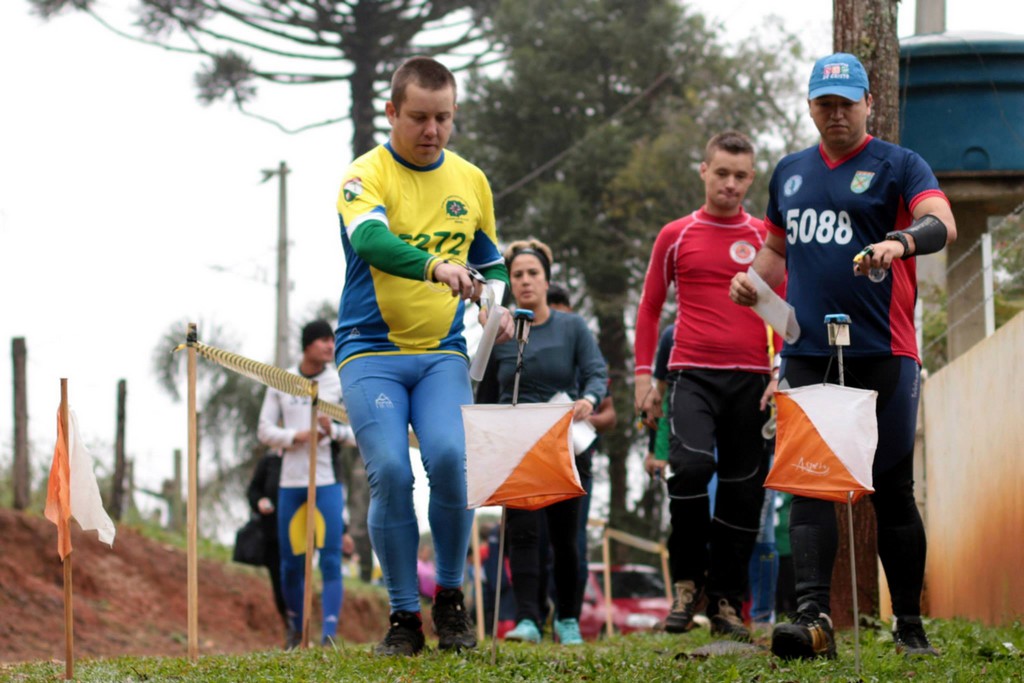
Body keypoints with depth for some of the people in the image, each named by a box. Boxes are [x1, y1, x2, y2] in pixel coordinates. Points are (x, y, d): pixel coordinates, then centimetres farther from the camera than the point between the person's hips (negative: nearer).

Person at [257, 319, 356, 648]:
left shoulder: (341, 384, 3)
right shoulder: (281, 384, 8)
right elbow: (265, 430, 6)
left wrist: (333, 431, -19)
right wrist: (296, 436, -11)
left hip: (327, 482, -2)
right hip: (290, 482, 2)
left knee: (331, 559, -11)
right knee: (290, 562, 7)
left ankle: (329, 634, -15)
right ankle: (295, 629, 23)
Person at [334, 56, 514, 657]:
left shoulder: (470, 180, 11)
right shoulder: (367, 174, -5)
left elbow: (490, 260, 25)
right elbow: (370, 240, -26)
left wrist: (496, 302, 2)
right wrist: (434, 266, -44)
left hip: (443, 352, 3)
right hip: (371, 352, -3)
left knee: (449, 459, -20)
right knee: (390, 473, -16)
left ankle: (451, 600, -1)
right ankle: (403, 617, -3)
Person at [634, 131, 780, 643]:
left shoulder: (766, 239, 8)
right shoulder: (675, 236, 8)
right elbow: (650, 308, 13)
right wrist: (644, 375, 5)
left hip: (749, 380, 1)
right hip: (691, 374, -1)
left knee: (742, 492, 2)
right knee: (692, 465, -23)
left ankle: (727, 603, 11)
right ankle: (687, 582, -7)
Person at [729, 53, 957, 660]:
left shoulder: (898, 166, 1)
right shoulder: (790, 174, 18)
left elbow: (942, 223, -16)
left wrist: (902, 240, -37)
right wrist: (753, 280, 7)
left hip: (882, 352, -4)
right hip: (807, 352, 4)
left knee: (892, 489, 0)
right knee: (809, 486, -8)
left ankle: (910, 627, 8)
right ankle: (814, 617, -16)